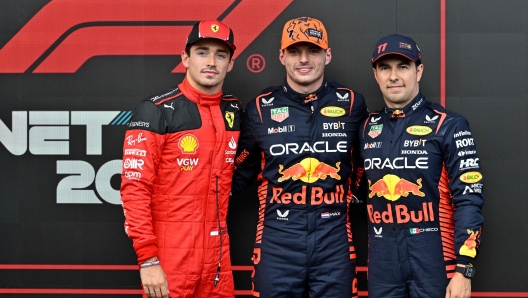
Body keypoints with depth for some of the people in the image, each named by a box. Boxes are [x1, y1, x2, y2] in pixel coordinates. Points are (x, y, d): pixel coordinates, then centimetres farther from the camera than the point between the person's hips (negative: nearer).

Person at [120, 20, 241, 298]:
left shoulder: (234, 111, 9)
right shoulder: (156, 111, -10)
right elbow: (135, 188, -14)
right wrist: (147, 258, -18)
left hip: (217, 254, 6)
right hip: (169, 257, -5)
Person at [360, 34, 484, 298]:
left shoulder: (448, 125, -6)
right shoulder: (368, 128, 9)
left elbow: (468, 200, -10)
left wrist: (463, 270, -15)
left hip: (433, 256, -4)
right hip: (382, 259, 4)